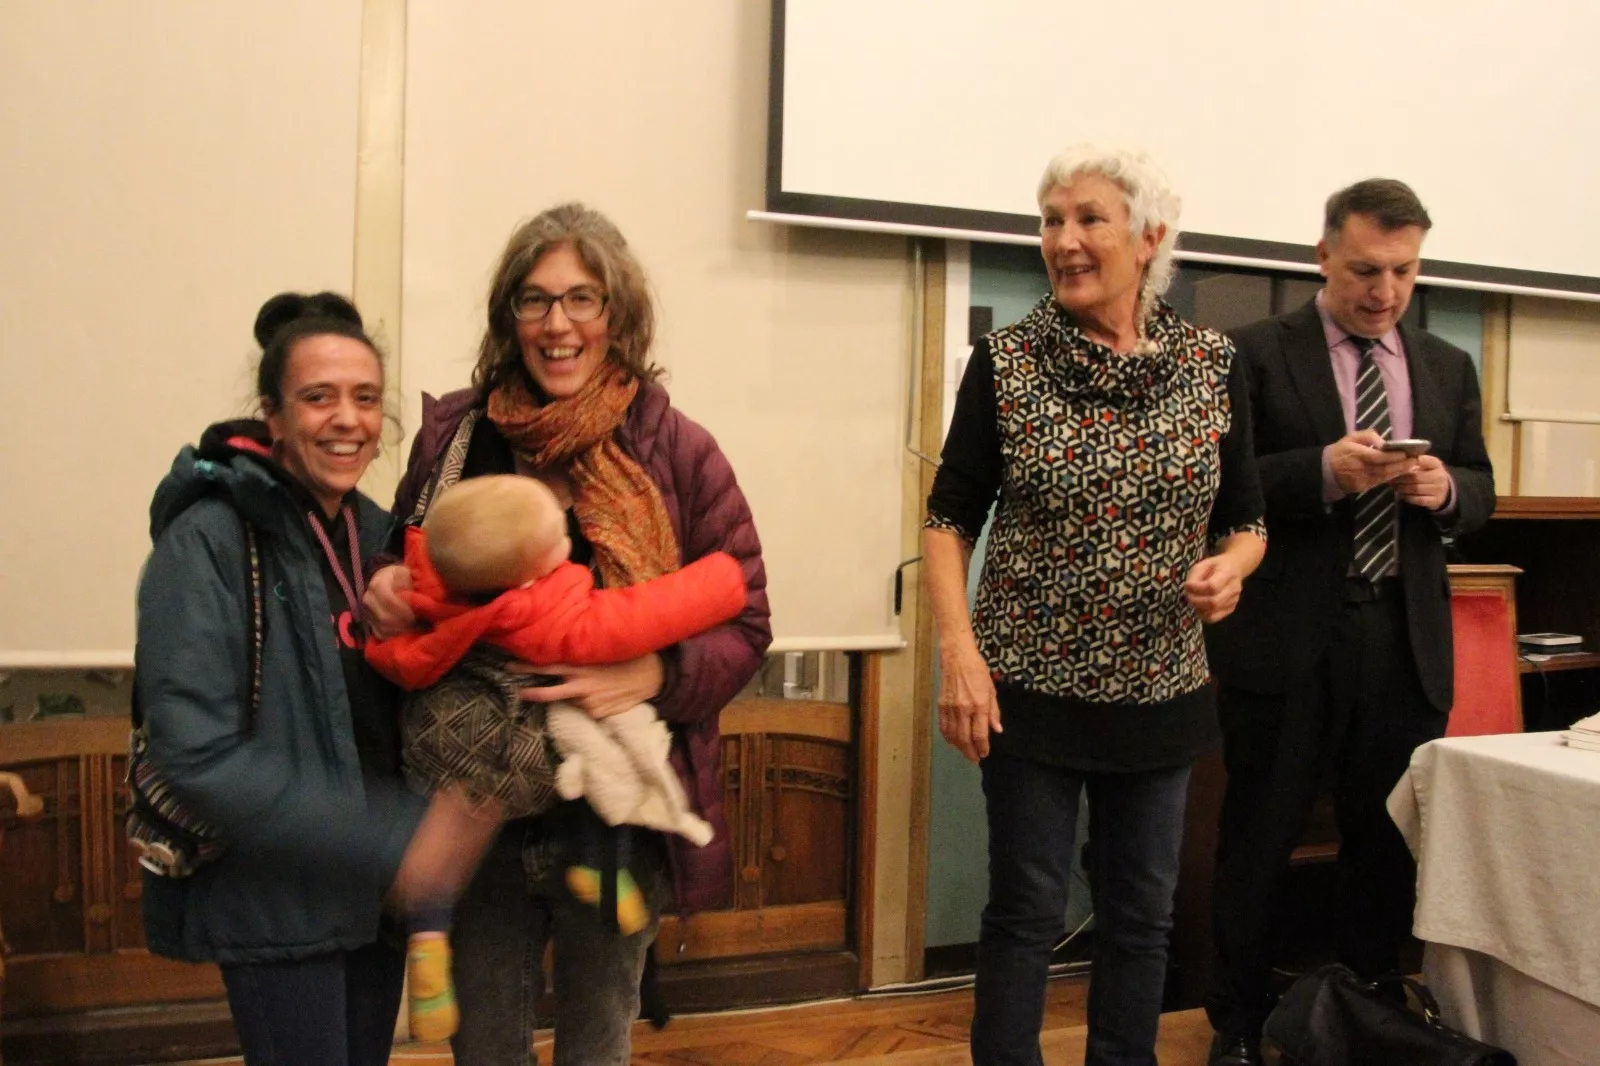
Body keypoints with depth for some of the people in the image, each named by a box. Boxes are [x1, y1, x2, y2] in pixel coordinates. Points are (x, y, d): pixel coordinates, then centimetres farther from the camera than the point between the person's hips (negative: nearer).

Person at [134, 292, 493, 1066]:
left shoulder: (377, 531, 5)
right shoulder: (208, 541, -15)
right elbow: (198, 754, -22)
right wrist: (387, 841, -25)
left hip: (377, 885, 6)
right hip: (274, 896, -6)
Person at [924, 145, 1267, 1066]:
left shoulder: (1213, 366, 0)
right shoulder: (1006, 362, -6)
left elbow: (1248, 517, 8)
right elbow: (951, 517, -3)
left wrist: (1231, 566, -14)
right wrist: (960, 652, -13)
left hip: (1161, 689, 3)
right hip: (1032, 685, -2)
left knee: (1144, 913, 15)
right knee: (1027, 912, 7)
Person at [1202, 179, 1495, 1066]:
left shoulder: (1448, 368, 12)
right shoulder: (1258, 353, -2)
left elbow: (1480, 494, 13)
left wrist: (1445, 488, -9)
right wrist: (1323, 472, -22)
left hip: (1407, 637, 4)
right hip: (1288, 635, -4)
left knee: (1387, 841, 12)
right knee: (1259, 840, 7)